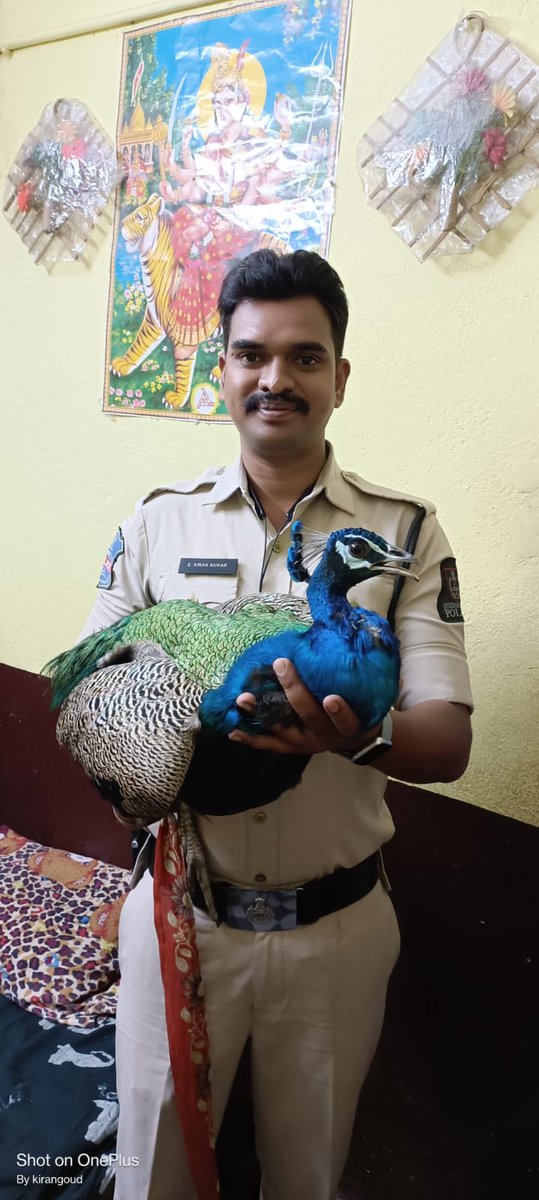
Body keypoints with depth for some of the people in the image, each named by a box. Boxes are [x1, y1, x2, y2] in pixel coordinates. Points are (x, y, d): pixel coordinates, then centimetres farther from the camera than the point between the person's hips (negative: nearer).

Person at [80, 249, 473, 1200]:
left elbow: (448, 740, -11)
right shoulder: (158, 522, -2)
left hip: (338, 927, 0)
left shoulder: (406, 532, -6)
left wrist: (360, 735, -33)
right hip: (178, 908, 1)